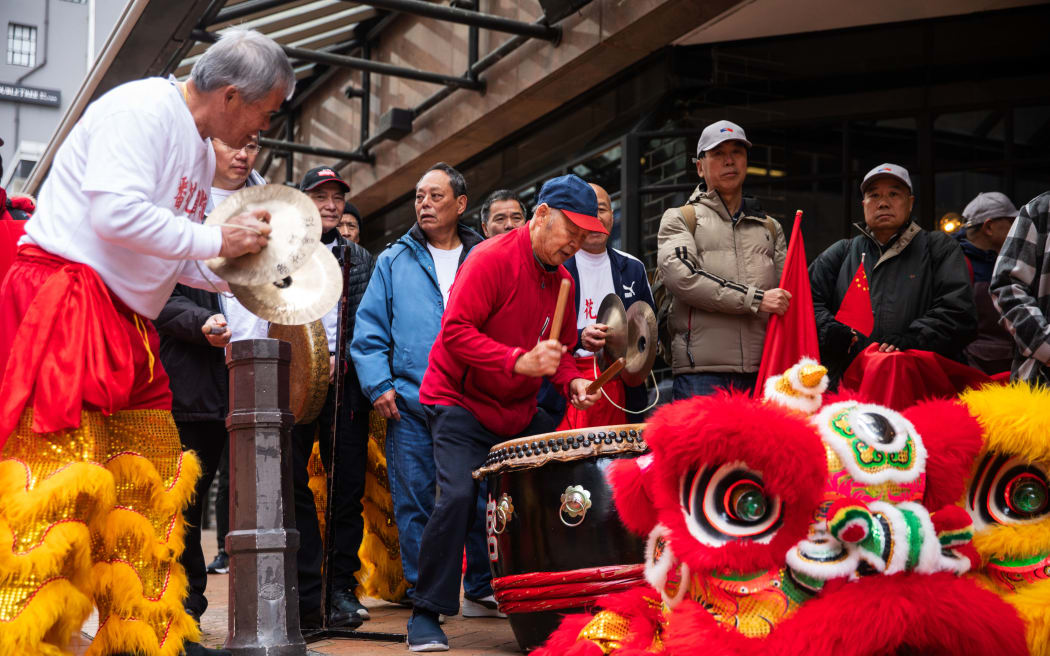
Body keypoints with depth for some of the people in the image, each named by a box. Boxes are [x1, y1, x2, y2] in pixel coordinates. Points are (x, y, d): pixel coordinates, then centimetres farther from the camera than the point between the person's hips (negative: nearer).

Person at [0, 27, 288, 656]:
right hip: (64, 298, -10)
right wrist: (218, 240, -14)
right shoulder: (144, 108, -11)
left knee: (148, 483, 10)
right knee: (59, 479, -15)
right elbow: (117, 212, -22)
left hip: (125, 324, 10)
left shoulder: (201, 154, 19)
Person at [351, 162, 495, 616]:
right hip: (410, 404, 0)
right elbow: (369, 328, 7)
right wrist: (378, 385, -4)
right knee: (415, 502, 2)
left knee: (478, 500, 2)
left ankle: (481, 591, 17)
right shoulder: (395, 261, 11)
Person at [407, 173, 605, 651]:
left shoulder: (561, 280, 9)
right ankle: (425, 616, -9)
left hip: (520, 410, 7)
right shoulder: (492, 260, -15)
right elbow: (456, 331, -24)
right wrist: (520, 361, -33)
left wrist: (572, 382, -3)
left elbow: (562, 348, 20)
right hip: (461, 403, -7)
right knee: (457, 497, -21)